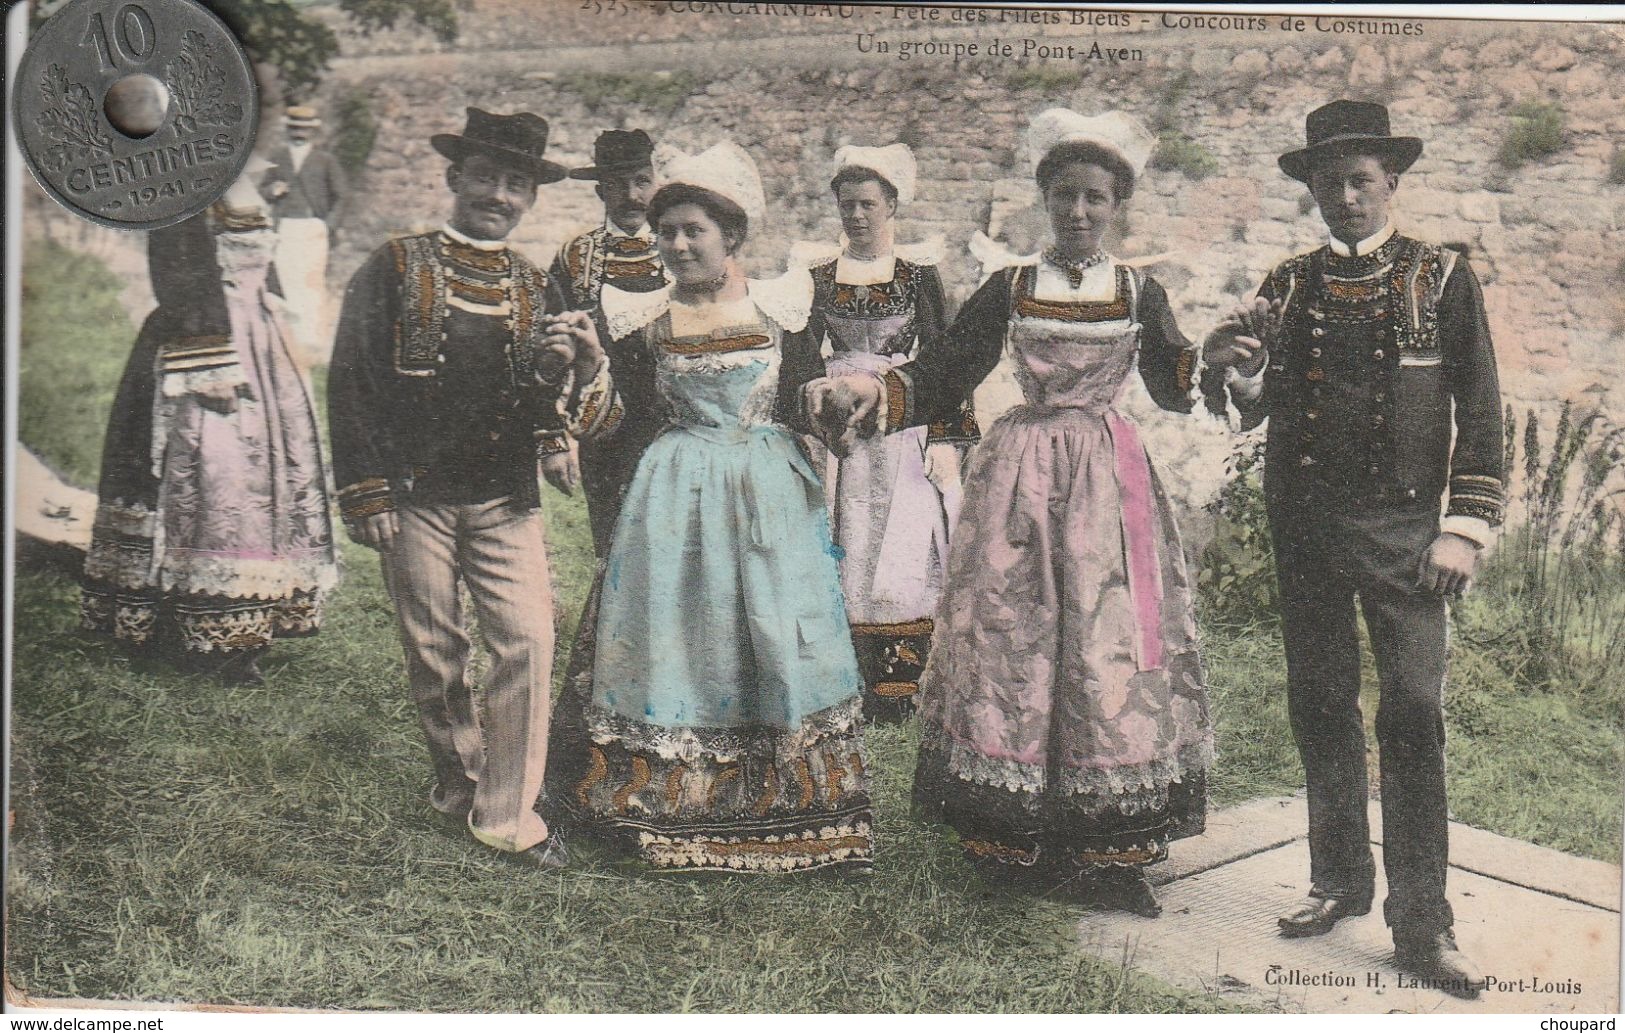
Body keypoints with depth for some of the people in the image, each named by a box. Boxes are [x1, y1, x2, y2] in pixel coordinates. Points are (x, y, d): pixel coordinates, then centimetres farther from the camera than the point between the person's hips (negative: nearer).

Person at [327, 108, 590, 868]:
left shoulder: (536, 289, 11)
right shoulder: (394, 269, 1)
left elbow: (549, 399, 10)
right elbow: (349, 383, -2)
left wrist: (564, 357, -13)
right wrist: (365, 492, -8)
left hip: (507, 499, 2)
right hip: (414, 496, -2)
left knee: (528, 642, -8)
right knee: (434, 655, 8)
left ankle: (507, 813, 2)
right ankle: (458, 783, 30)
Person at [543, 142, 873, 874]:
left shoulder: (779, 306, 1)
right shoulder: (645, 319, 2)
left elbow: (807, 406, 7)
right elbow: (604, 418, 3)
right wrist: (586, 365, -14)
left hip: (769, 492, 0)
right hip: (676, 498, 1)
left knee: (775, 635, 1)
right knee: (672, 636, 3)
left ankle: (786, 803, 16)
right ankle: (672, 799, 18)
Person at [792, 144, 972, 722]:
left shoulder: (918, 271, 0)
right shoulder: (818, 271, 7)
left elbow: (941, 358, -1)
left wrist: (946, 436, -8)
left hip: (904, 426, -2)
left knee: (903, 548, -2)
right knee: (840, 545, 2)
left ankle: (900, 688, 5)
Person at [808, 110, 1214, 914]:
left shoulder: (1140, 295, 7)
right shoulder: (1010, 288, 5)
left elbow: (1172, 391, 10)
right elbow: (940, 379, 2)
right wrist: (864, 395, -13)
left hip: (1108, 482, 0)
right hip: (1021, 476, 0)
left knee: (1109, 643, -3)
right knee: (1010, 641, -2)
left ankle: (1108, 850, 4)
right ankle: (1014, 838, 8)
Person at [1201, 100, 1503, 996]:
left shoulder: (1442, 278, 4)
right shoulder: (1289, 285, 10)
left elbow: (1481, 412, 3)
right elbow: (1254, 408, 7)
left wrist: (1466, 529, -5)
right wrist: (1237, 373, -17)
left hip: (1401, 526, -3)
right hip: (1304, 523, 3)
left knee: (1414, 712, -7)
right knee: (1320, 705, 9)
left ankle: (1422, 922, 0)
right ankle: (1339, 881, 23)